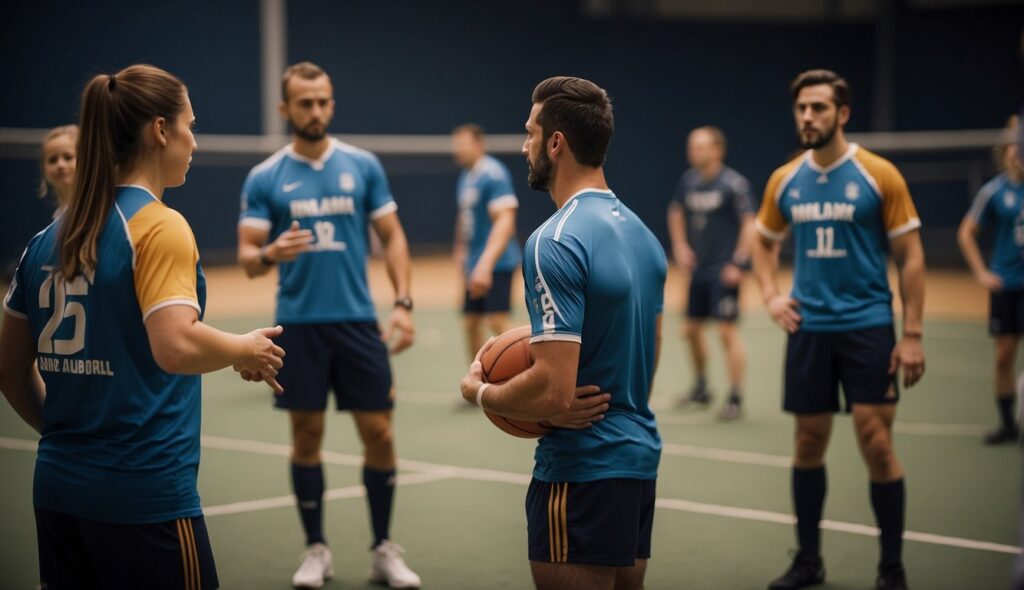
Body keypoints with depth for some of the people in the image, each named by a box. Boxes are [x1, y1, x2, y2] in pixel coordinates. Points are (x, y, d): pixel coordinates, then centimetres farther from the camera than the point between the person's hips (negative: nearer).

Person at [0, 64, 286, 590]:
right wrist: (246, 349, -8)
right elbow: (175, 346, -25)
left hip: (56, 487, 7)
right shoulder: (160, 227, -11)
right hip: (145, 494, -7)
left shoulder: (48, 238, 9)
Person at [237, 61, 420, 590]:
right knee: (307, 435, 5)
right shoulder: (264, 178, 0)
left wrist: (403, 302, -5)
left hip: (358, 321, 1)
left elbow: (392, 235, 6)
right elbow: (247, 257, -2)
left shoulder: (363, 166, 3)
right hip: (298, 325, -1)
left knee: (378, 432, 1)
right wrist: (270, 254, -25)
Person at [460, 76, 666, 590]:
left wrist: (477, 390, -6)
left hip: (580, 468, -9)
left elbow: (553, 391, -23)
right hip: (639, 454, 9)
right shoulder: (641, 232, 11)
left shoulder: (555, 242, -18)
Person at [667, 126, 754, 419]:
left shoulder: (734, 183, -13)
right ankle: (701, 388, 32)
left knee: (727, 331, -9)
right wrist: (680, 246, 11)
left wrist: (738, 262, -19)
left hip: (724, 271, -7)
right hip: (698, 268, 7)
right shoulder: (688, 180, 7)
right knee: (691, 329, 13)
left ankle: (735, 398, -2)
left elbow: (749, 222, -14)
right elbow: (677, 213, 23)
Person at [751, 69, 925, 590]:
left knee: (876, 444, -6)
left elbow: (911, 258, -4)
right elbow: (765, 243, 23)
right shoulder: (785, 181, 5)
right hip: (808, 328, 4)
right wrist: (771, 296, 6)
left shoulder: (878, 175, -6)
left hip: (867, 327, -4)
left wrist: (912, 335, -9)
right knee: (809, 444, 8)